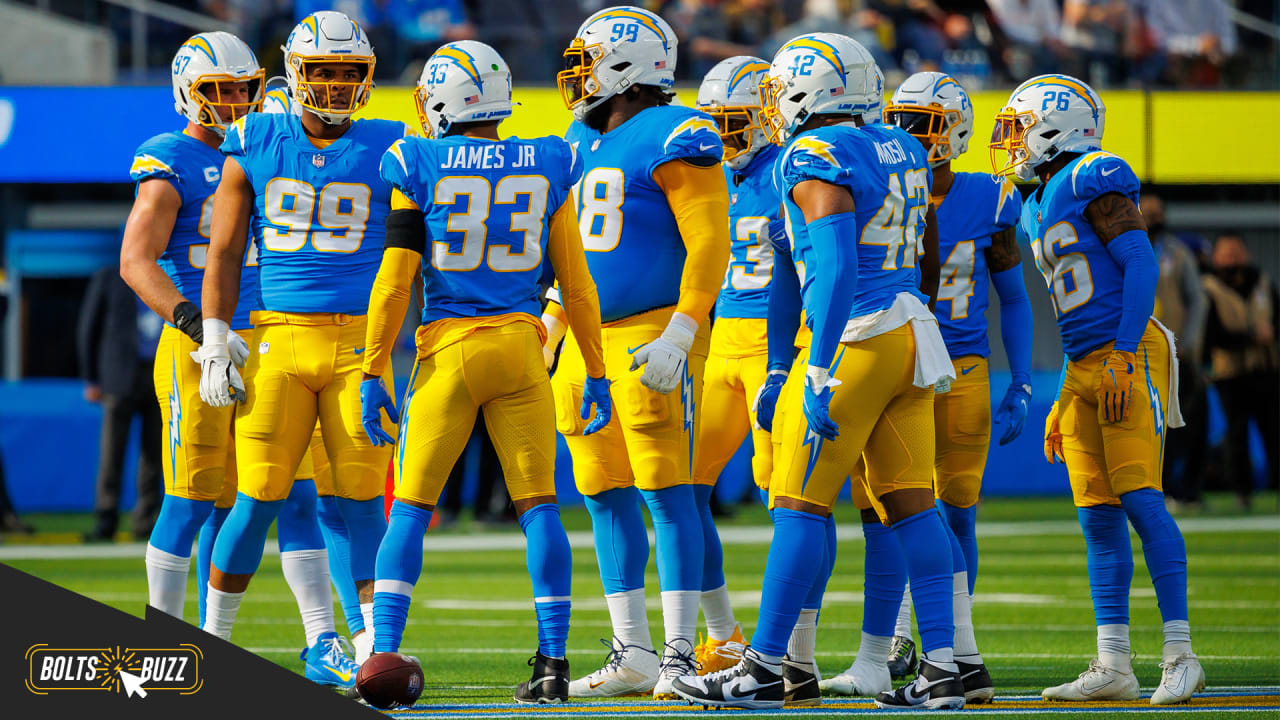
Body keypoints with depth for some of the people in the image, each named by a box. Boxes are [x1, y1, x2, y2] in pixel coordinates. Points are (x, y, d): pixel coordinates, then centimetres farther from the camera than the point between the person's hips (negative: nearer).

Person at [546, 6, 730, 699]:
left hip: (652, 337, -9)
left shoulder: (672, 137, -10)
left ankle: (679, 656, -8)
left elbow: (709, 244, -15)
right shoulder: (583, 142, 17)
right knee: (607, 496, 8)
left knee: (665, 490, -9)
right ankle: (632, 655, 13)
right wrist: (546, 331, 23)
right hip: (590, 336, 9)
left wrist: (678, 337, -22)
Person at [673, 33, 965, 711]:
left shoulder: (816, 158, -12)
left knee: (800, 504, -3)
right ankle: (941, 668, 4)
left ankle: (765, 667, 0)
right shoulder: (902, 150, 14)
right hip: (911, 334, 8)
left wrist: (819, 370, -24)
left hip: (854, 340, -8)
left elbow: (836, 266, -22)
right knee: (911, 501, 7)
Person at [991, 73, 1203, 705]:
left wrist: (1122, 357, -21)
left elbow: (1140, 262, -15)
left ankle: (1180, 655, -14)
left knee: (1139, 499, -15)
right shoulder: (1037, 207, 21)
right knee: (1098, 518, 4)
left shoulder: (1093, 178, -6)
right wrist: (1064, 401, 22)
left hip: (1129, 356, -9)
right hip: (1083, 369, 9)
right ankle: (1112, 666, 4)